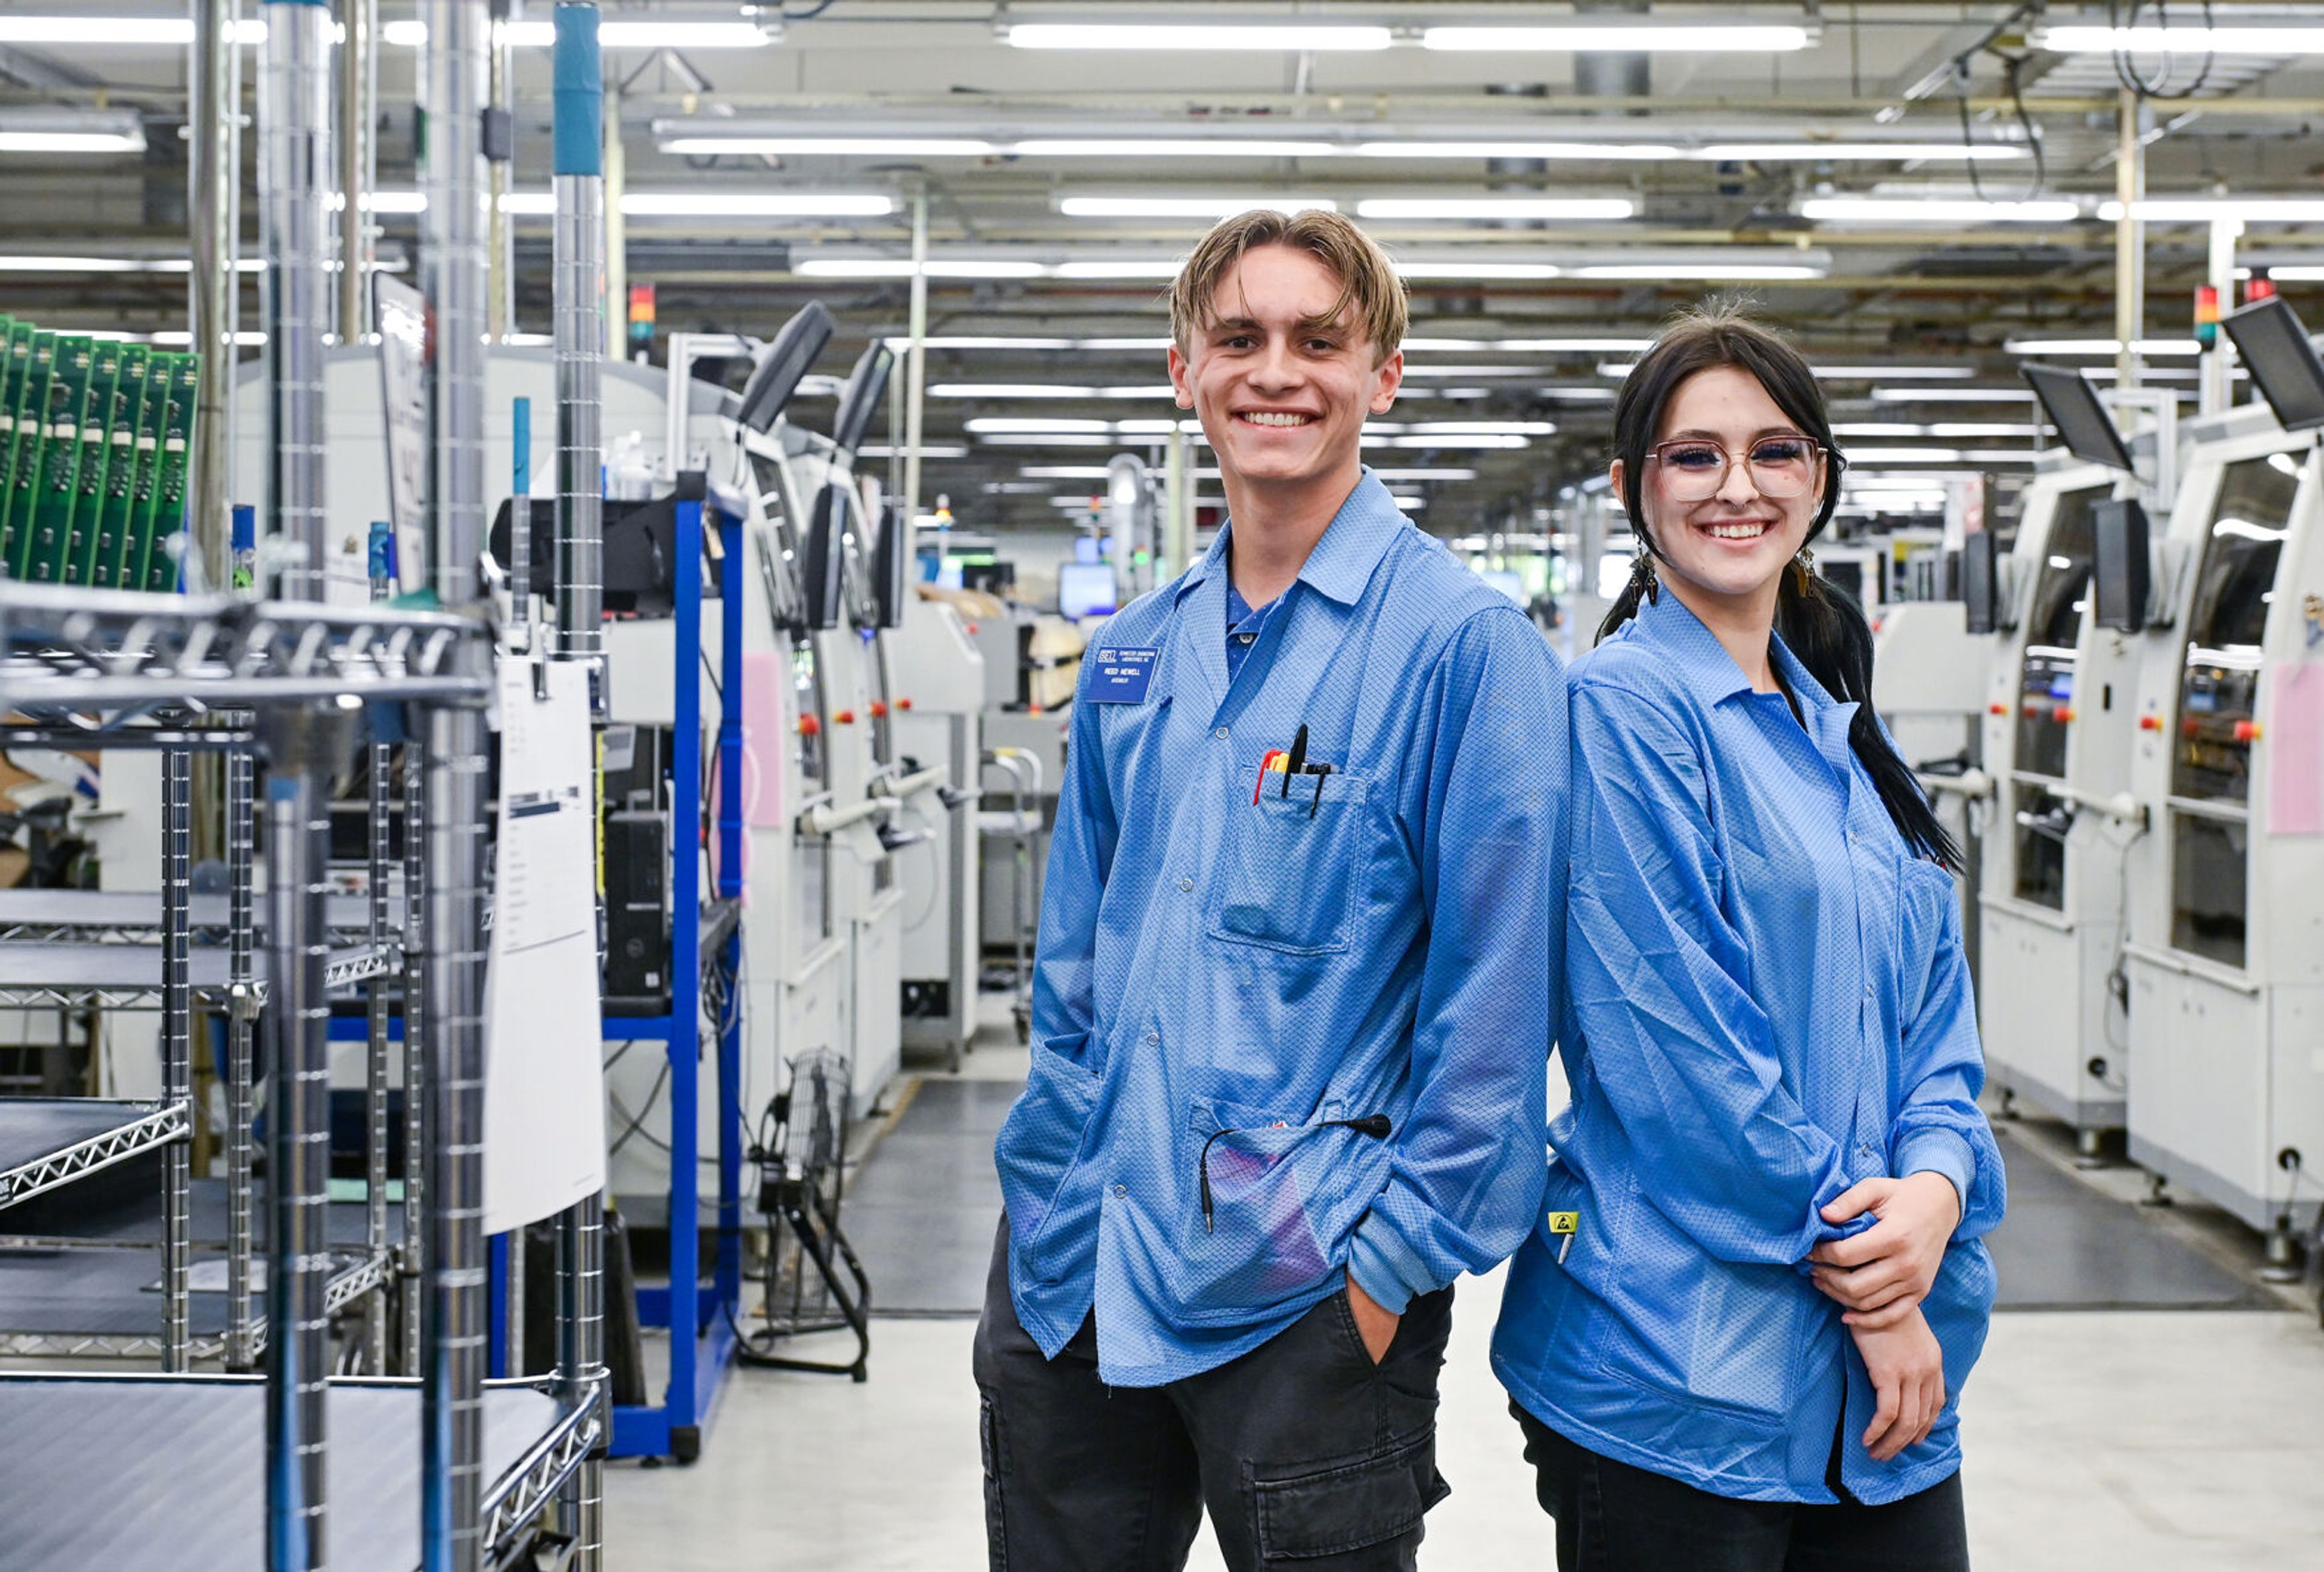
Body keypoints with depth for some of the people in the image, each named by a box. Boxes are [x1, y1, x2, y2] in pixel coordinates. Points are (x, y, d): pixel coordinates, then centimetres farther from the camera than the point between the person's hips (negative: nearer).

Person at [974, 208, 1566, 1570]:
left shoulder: (1465, 642, -10)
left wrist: (1394, 1261, -14)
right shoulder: (1135, 654, 10)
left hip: (1300, 1292, -6)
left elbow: (1493, 1000, -13)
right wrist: (1049, 1197, 11)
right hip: (1071, 1274, 6)